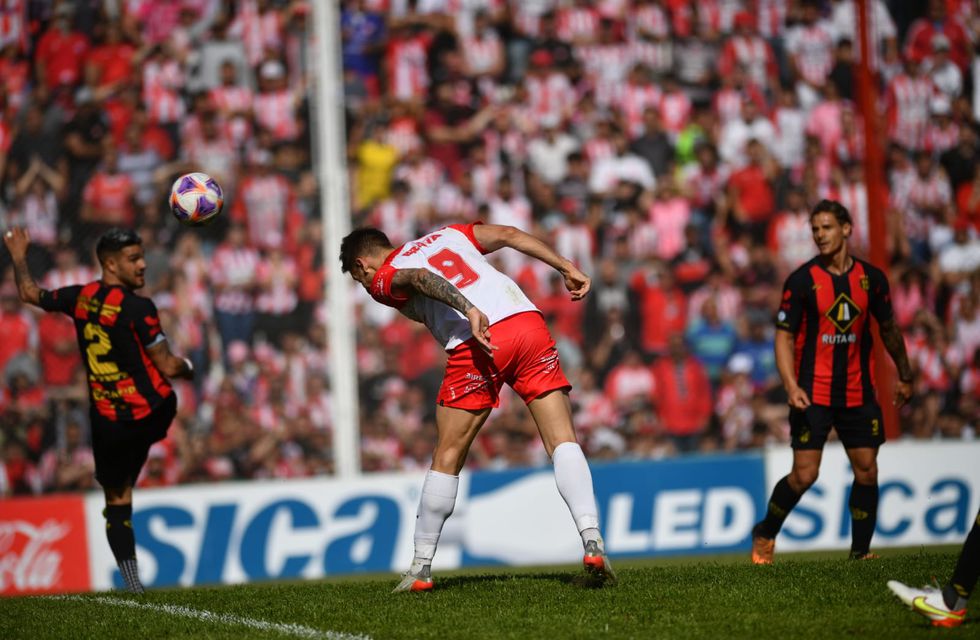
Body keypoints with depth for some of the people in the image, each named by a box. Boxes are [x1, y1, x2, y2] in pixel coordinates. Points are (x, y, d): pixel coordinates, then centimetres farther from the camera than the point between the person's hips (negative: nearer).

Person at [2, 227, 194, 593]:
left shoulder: (80, 298, 1)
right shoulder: (138, 308, -15)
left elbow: (29, 293, 20)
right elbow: (168, 367, -13)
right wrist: (188, 370, 10)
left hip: (107, 422, 4)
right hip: (152, 413, -4)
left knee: (117, 500, 10)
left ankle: (132, 579, 7)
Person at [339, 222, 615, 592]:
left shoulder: (383, 280, 15)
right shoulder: (449, 235, 32)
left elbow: (418, 277, -8)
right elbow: (509, 235, 20)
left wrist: (469, 311, -22)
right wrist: (567, 268, 18)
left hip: (476, 342, -4)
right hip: (528, 321, 4)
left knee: (447, 459, 11)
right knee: (563, 442, 3)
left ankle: (421, 567, 18)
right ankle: (592, 541, -14)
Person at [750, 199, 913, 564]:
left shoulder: (871, 278, 3)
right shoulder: (802, 280, -7)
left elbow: (888, 329, 16)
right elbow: (784, 337, -7)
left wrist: (904, 376, 22)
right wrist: (791, 387, -19)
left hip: (858, 393, 4)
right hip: (813, 393, -3)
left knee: (867, 470, 0)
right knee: (804, 475, -8)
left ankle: (861, 551, 12)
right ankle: (764, 536, 13)